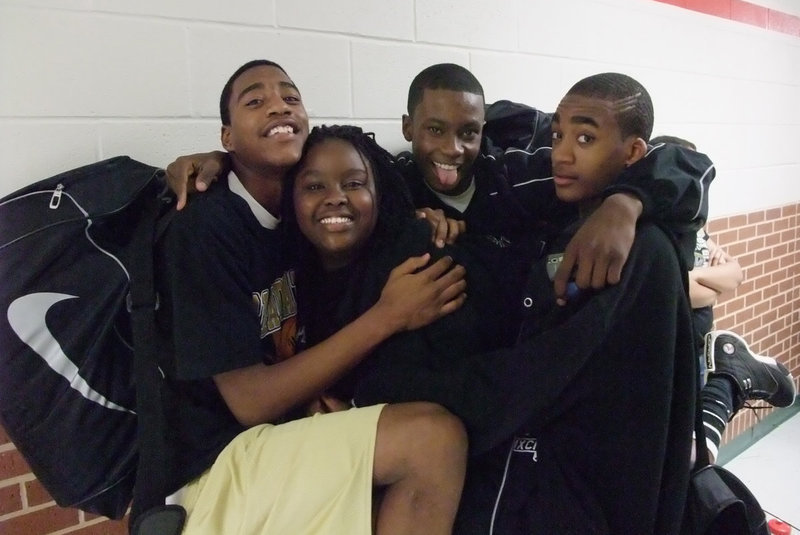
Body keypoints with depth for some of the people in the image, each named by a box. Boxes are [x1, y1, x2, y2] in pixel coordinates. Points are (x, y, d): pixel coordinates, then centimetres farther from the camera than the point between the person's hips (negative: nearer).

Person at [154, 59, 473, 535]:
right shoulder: (204, 229, -15)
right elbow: (251, 401, -19)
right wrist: (388, 315, -22)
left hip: (298, 428, 7)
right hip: (223, 466, -7)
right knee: (434, 436, -23)